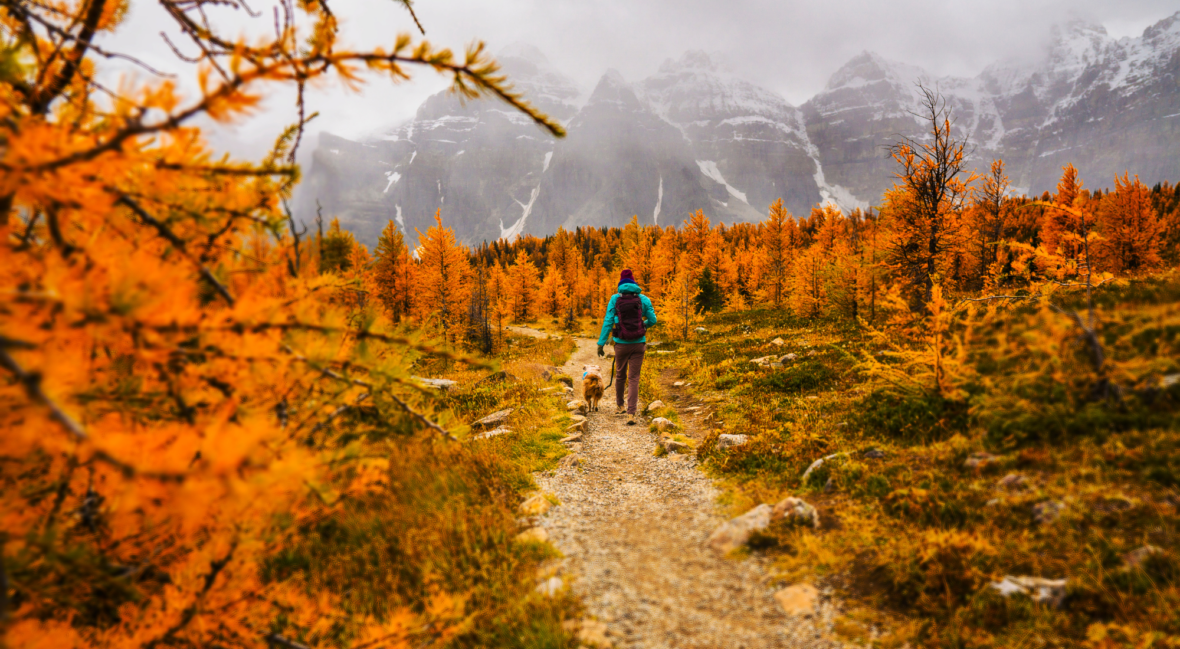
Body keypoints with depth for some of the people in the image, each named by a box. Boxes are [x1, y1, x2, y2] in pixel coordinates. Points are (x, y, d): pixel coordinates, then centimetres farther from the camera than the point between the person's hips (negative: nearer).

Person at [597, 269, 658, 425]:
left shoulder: (615, 299, -1)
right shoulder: (643, 299, 1)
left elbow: (608, 322, -5)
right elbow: (652, 320, 6)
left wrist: (601, 343, -2)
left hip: (621, 344, 0)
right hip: (638, 343, 0)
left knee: (620, 375, 21)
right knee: (634, 378, 2)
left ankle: (620, 406, 38)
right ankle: (631, 413, -9)